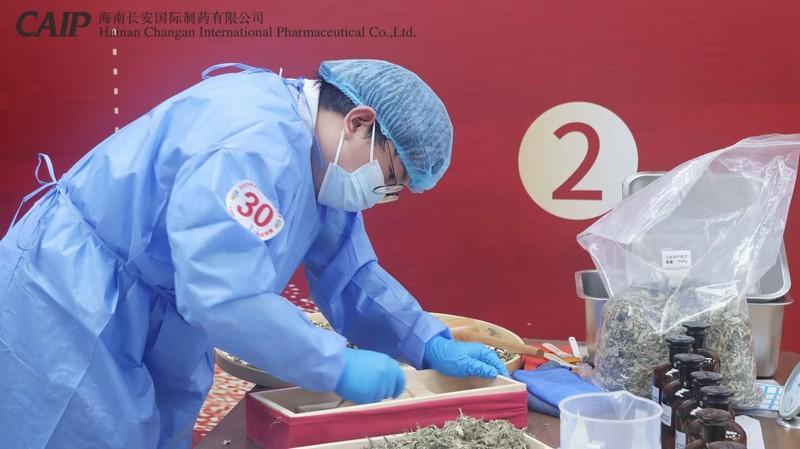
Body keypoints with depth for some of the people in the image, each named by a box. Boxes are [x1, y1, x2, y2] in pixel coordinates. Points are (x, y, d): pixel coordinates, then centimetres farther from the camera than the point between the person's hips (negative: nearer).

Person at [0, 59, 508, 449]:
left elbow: (352, 278, 11)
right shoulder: (256, 141, -28)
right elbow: (222, 293, -35)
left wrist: (431, 346, -1)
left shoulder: (319, 163, 3)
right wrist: (339, 366, -27)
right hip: (65, 312, -9)